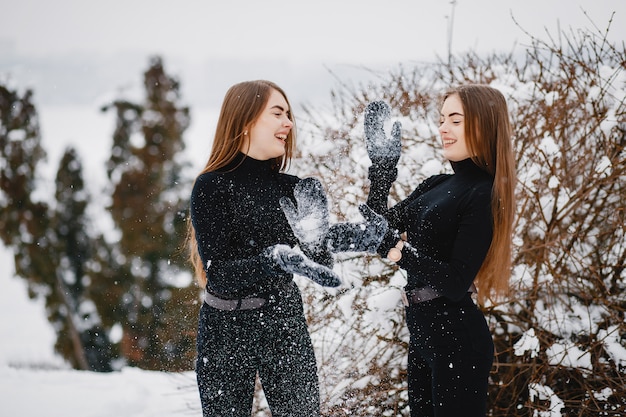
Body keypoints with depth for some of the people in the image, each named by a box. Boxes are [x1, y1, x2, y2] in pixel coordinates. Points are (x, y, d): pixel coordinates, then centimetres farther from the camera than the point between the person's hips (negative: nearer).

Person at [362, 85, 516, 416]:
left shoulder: (483, 196, -14)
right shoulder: (437, 186, 10)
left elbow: (456, 283, -20)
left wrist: (402, 252, -27)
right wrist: (381, 164, -2)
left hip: (456, 339, -9)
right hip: (422, 331, 9)